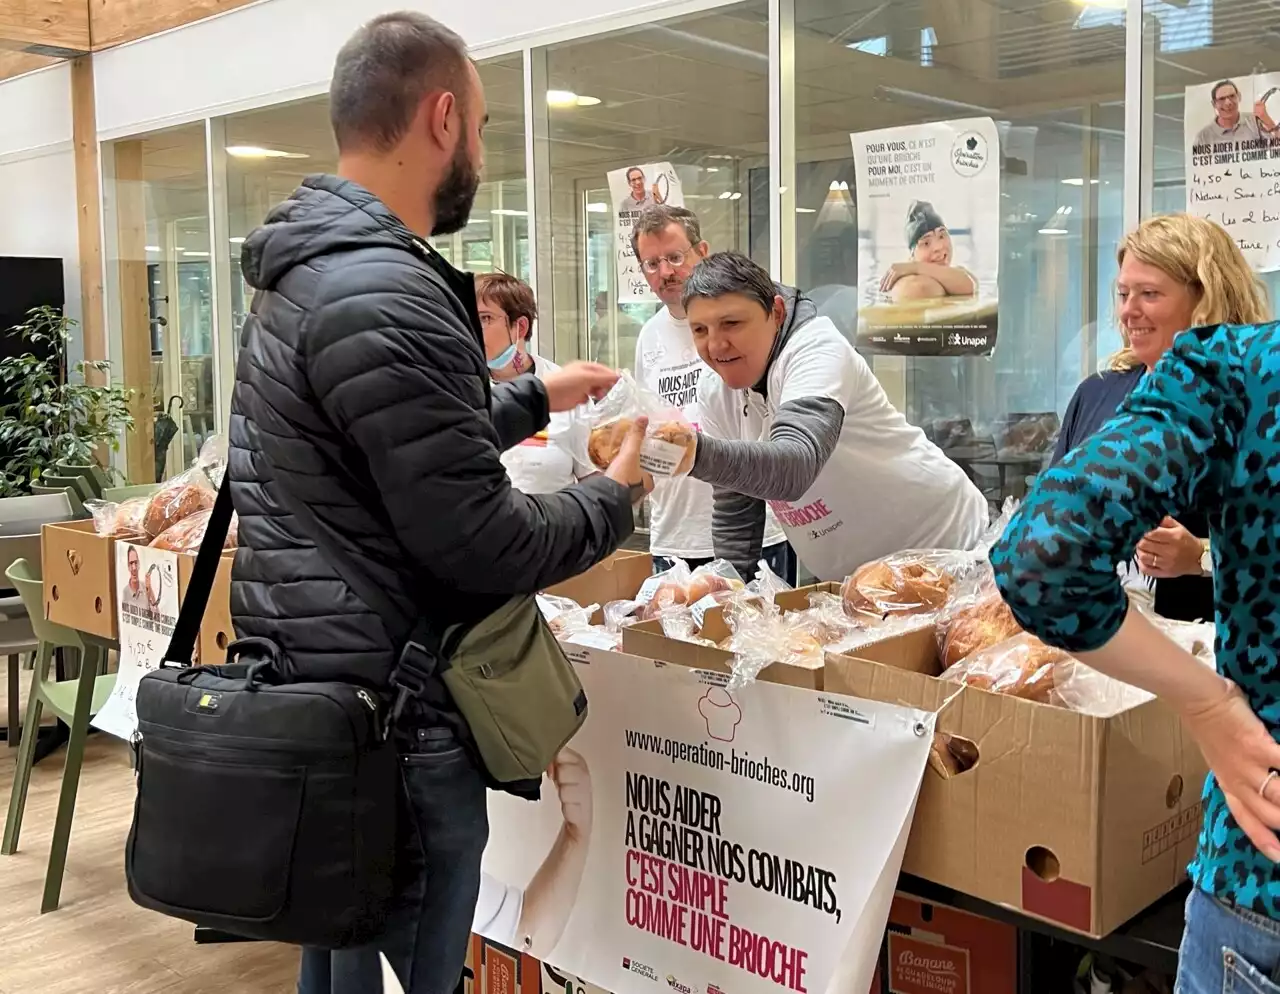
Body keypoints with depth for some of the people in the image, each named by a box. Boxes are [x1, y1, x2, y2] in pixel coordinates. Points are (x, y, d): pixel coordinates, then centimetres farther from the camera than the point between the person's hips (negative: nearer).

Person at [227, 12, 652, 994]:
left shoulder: (305, 270, 11)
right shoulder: (382, 295, -22)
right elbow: (479, 542, -22)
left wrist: (531, 398, 26)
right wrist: (615, 495, -4)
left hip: (313, 682, 10)